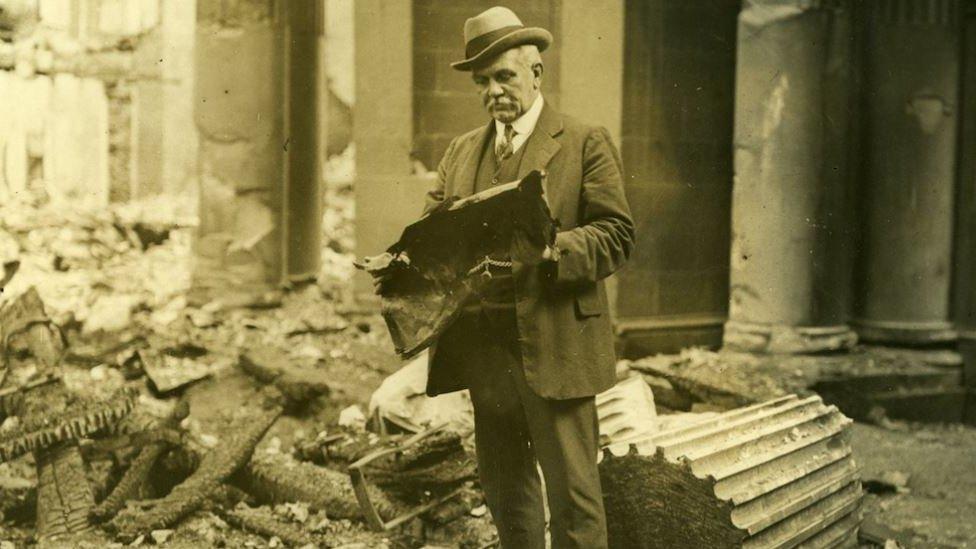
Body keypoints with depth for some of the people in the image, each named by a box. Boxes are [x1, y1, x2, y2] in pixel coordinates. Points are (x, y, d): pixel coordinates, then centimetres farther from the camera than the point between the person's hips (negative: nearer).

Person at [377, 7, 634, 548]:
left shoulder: (585, 143, 0)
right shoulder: (461, 151, 16)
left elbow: (615, 235, -8)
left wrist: (547, 251, -24)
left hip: (555, 349, -5)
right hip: (483, 349, 5)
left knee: (572, 494, 1)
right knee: (504, 491, 16)